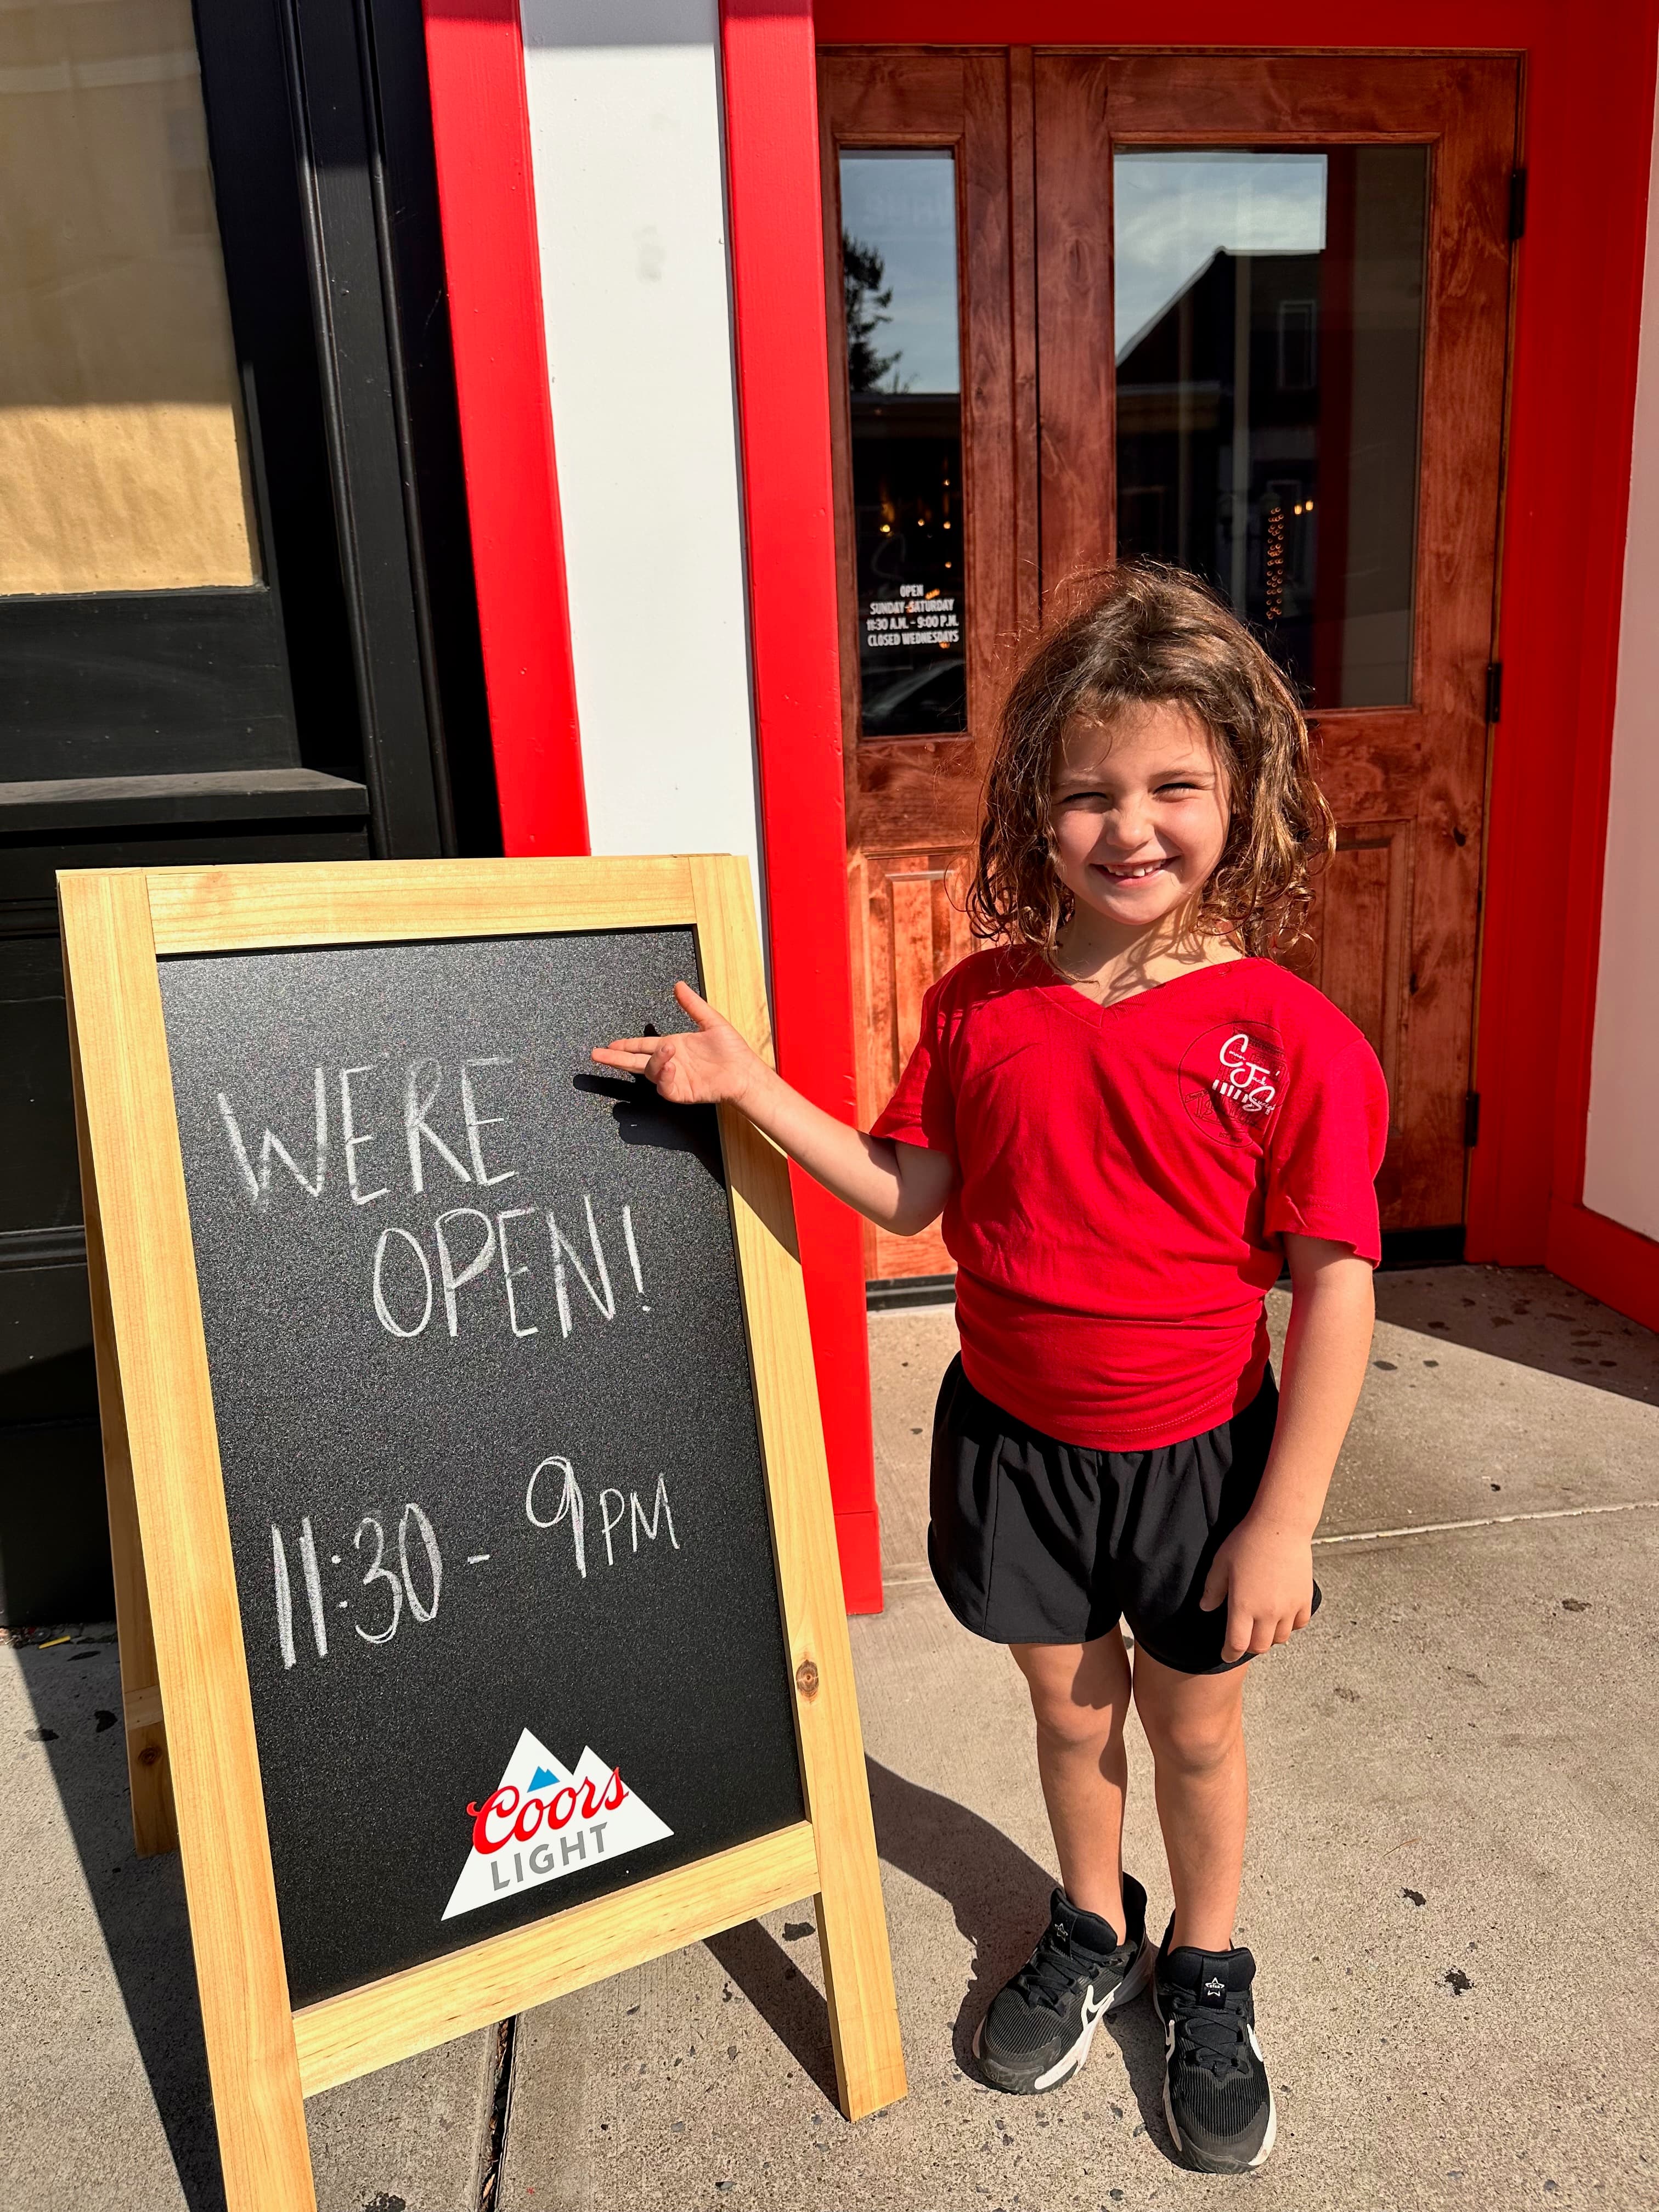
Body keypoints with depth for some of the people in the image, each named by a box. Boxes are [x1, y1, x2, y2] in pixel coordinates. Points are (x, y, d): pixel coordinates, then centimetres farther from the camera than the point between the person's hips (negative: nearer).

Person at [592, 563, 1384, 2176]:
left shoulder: (1291, 1037, -18)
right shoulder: (980, 1004, -8)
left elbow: (1336, 1285, -14)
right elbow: (907, 1195, 1)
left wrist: (1284, 1518, -12)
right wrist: (746, 1086, -8)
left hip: (1195, 1455, -2)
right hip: (1011, 1439, 3)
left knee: (1195, 1730, 20)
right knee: (1068, 1706, 23)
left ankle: (1206, 1974, 49)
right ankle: (1092, 1934, 53)